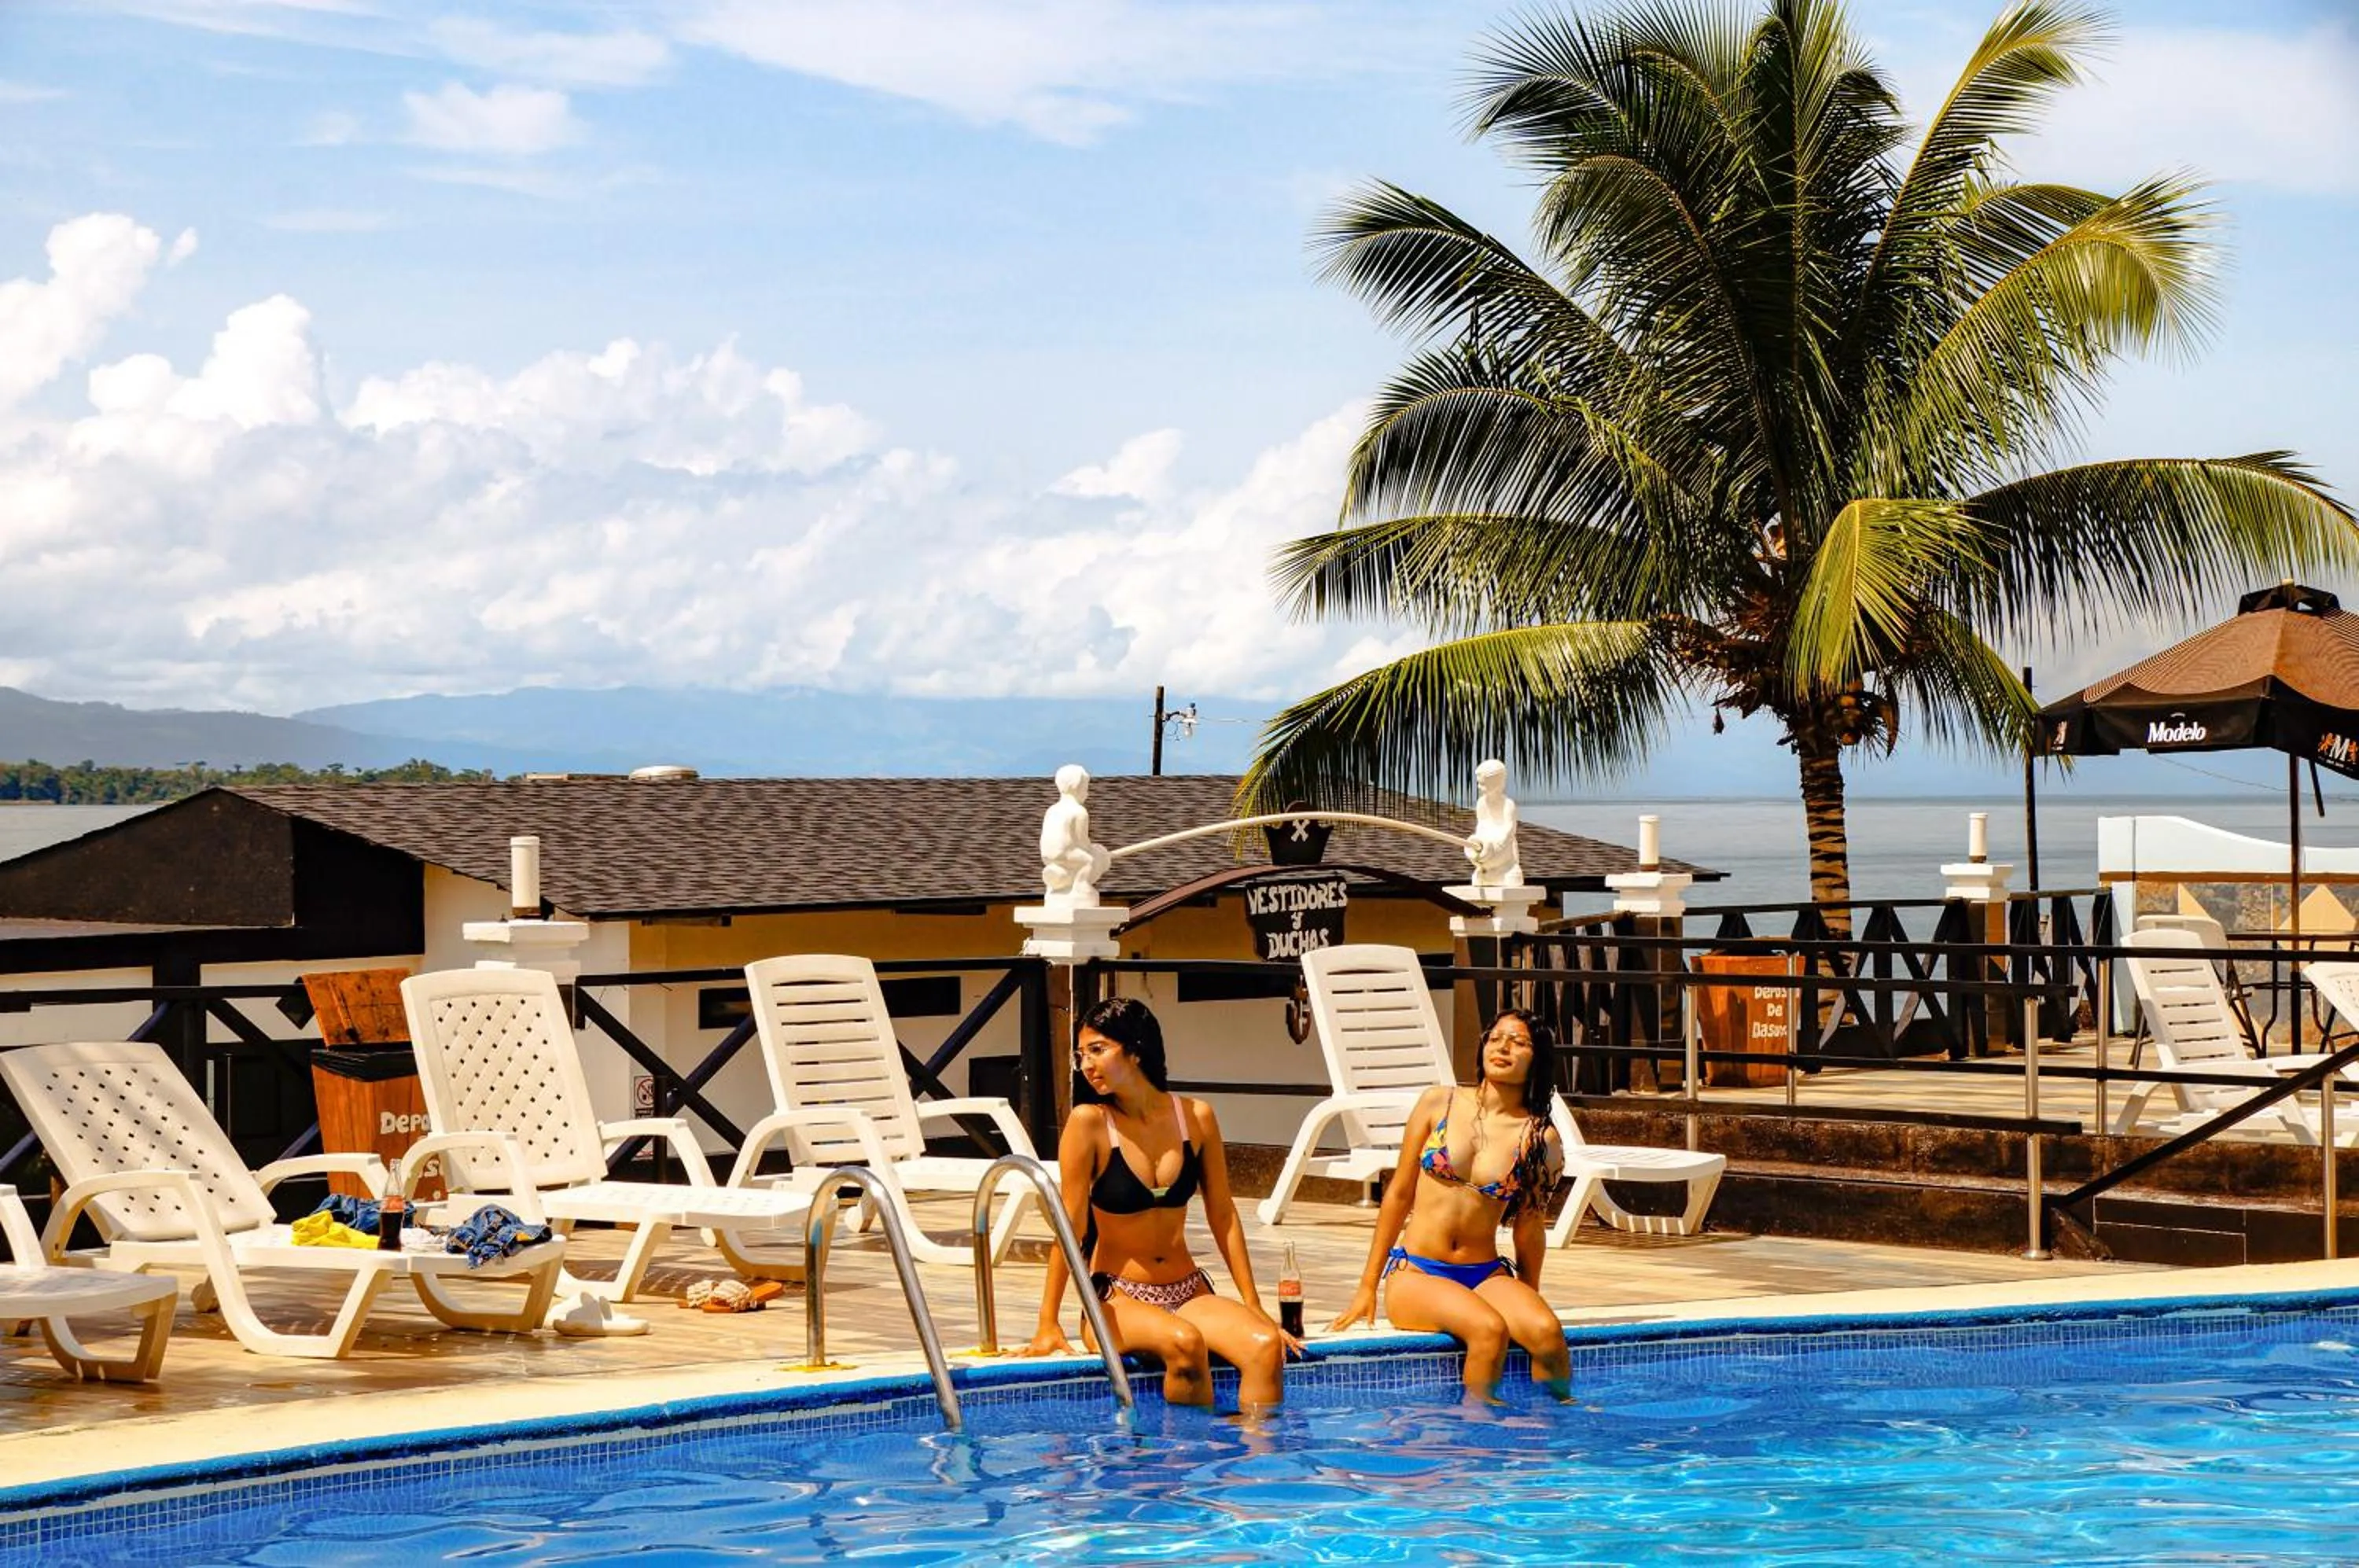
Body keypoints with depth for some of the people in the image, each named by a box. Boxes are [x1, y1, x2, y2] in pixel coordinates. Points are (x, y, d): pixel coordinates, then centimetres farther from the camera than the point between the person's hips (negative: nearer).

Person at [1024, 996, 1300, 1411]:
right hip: (1117, 1299, -3)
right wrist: (1048, 1324, -13)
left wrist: (1255, 1309, 5)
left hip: (1188, 1291, 4)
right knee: (1184, 1343, -35)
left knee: (1265, 1346, -25)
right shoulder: (1089, 1122, -9)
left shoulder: (1195, 1116, 2)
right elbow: (1072, 1225, -10)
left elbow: (1222, 1215, 7)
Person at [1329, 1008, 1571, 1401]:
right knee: (1489, 1329, -32)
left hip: (1486, 1275, 1)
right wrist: (1367, 1286, 7)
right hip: (1414, 1275, -1)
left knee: (1547, 1332, -29)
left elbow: (1529, 1229, 8)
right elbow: (1398, 1194, 7)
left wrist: (1527, 1302, 14)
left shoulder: (1540, 1137, 0)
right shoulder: (1438, 1103, 3)